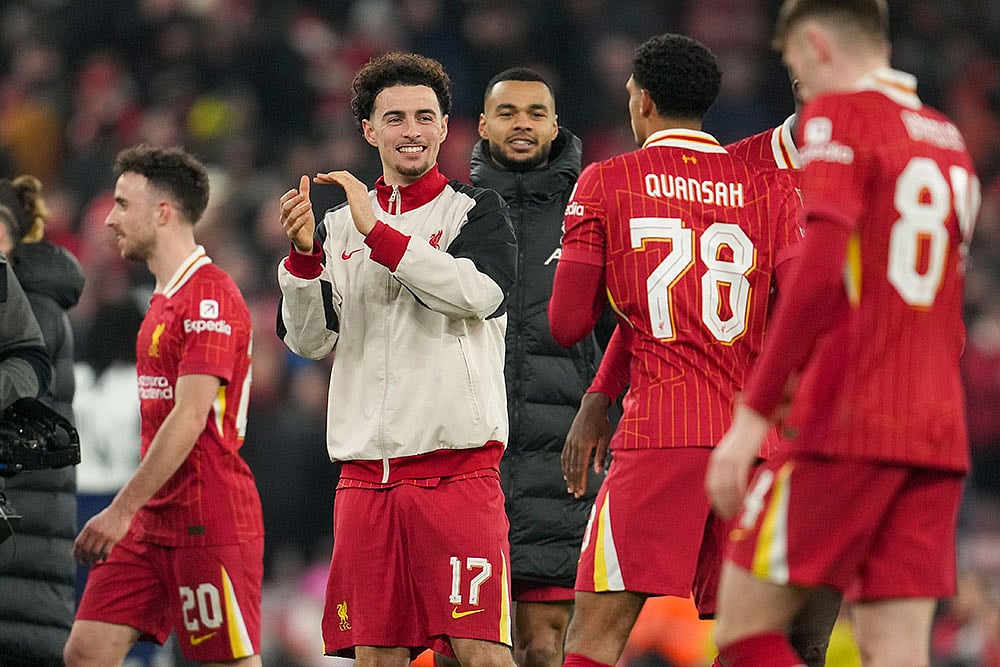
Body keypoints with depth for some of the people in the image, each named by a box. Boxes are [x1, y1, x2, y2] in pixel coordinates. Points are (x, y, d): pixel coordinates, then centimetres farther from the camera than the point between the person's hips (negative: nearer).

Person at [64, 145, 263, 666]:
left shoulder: (210, 299, -14)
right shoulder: (164, 300, 17)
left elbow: (189, 419, -20)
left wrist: (122, 510, -21)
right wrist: (130, 513, 19)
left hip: (208, 525, -9)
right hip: (150, 525, 9)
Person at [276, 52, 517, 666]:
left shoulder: (475, 210, 5)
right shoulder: (338, 226, 16)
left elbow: (478, 292, -15)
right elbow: (309, 340, 8)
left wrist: (377, 232, -15)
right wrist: (304, 254, -9)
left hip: (457, 469, -4)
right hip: (365, 472, 4)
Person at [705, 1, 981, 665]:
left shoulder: (840, 113, -4)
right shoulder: (949, 141, 19)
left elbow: (819, 269, -17)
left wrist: (752, 415, -18)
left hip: (847, 431, -7)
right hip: (937, 435, 7)